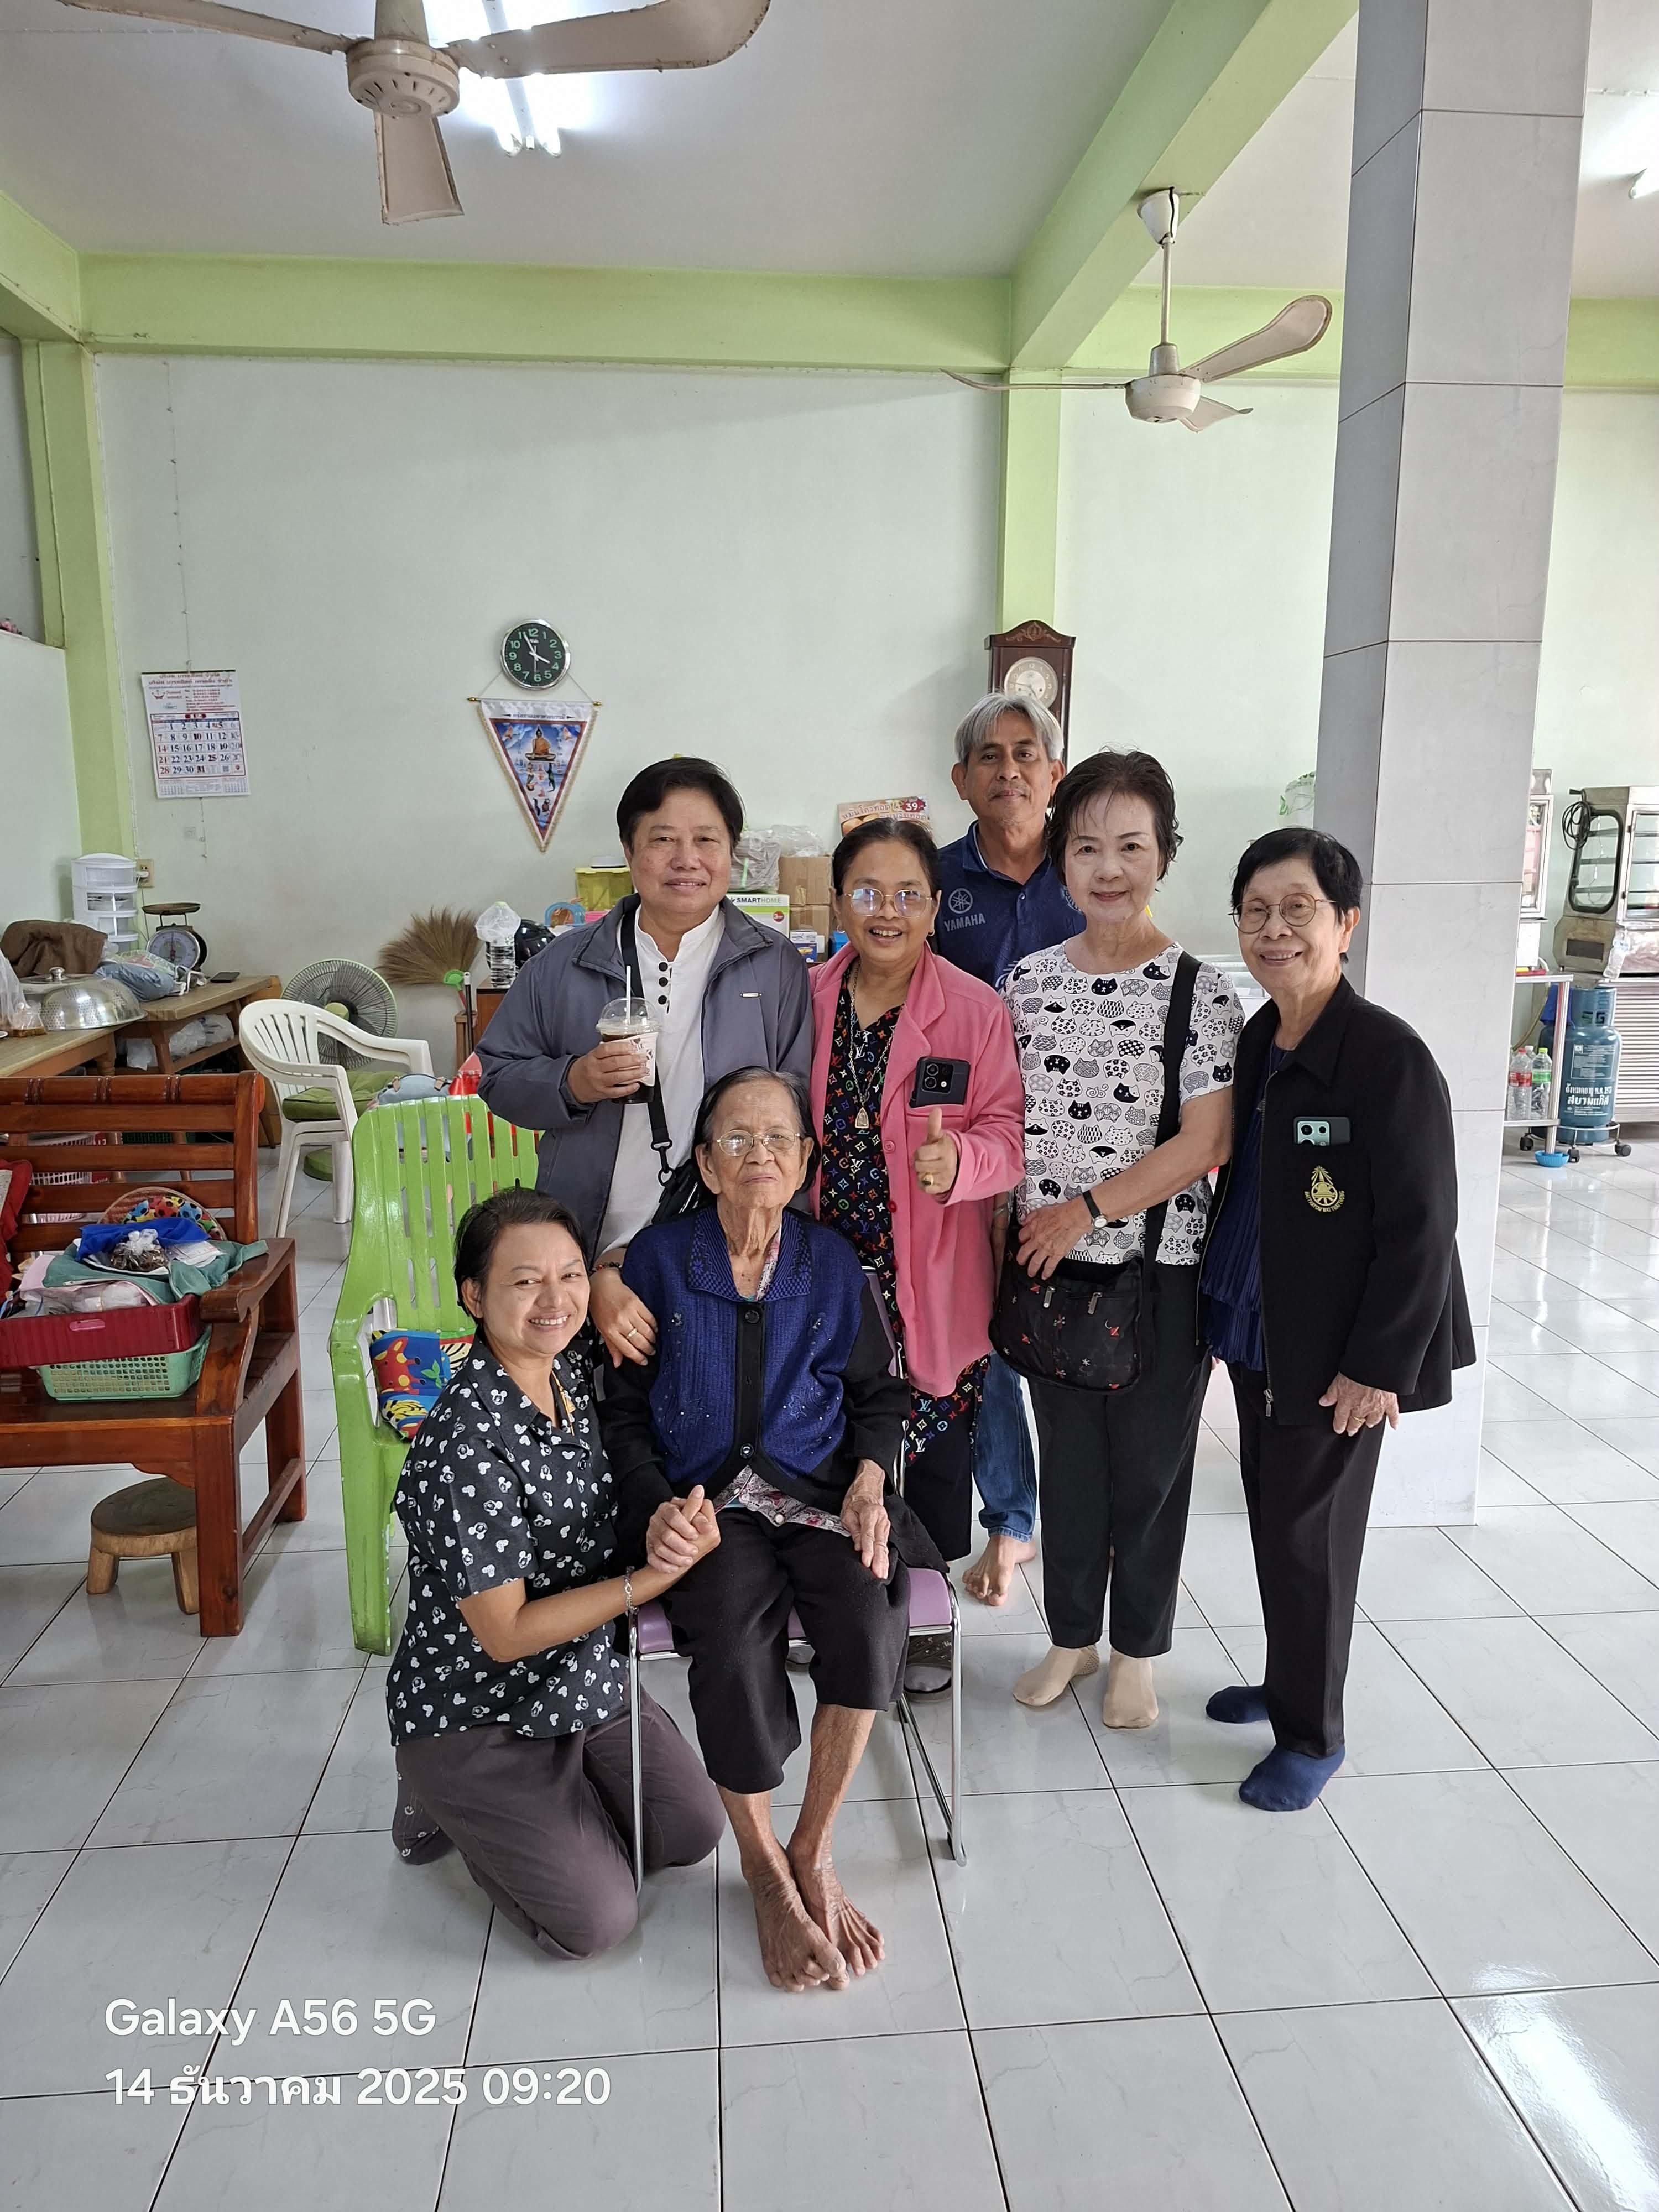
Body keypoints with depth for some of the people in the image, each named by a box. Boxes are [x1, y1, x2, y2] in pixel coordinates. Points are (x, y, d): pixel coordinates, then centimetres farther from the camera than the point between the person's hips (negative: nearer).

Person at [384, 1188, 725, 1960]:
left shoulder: (574, 1377, -8)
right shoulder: (465, 1448, -31)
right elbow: (505, 1635, -27)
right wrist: (657, 1576, -30)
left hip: (586, 1679, 7)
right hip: (476, 1714, -7)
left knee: (694, 1831, 12)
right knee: (595, 1920, -7)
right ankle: (445, 1804, 16)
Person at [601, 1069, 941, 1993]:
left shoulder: (832, 1262, 7)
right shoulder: (659, 1257, 1)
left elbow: (878, 1394, 15)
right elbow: (624, 1409, 4)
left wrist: (869, 1481, -3)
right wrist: (656, 1508, -11)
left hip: (817, 1490, 2)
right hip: (702, 1499, -1)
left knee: (871, 1612, -28)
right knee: (735, 1643, -30)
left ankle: (813, 1852, -6)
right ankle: (766, 1869, -3)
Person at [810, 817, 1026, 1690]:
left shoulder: (976, 1009, -7)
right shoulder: (806, 998, 3)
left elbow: (1008, 1131, -8)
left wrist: (960, 1160, -29)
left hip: (930, 1285, -3)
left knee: (933, 1452, 10)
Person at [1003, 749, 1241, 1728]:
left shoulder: (1201, 990, -9)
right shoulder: (1030, 980, 3)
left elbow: (1206, 1144, -14)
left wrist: (1089, 1207, -16)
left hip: (1161, 1269, -3)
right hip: (1050, 1264, 4)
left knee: (1150, 1465, 11)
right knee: (1067, 1457, 16)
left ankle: (1138, 1651, 32)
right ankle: (1072, 1636, 36)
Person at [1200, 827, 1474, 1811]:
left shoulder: (1390, 1057, -18)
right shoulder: (1252, 1044, 4)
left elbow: (1421, 1229, -18)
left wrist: (1380, 1365, -18)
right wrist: (1228, 1312, 12)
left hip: (1338, 1357, -7)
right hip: (1255, 1334, 7)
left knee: (1308, 1535, 4)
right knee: (1273, 1515, 19)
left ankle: (1313, 1733, 24)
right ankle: (1289, 1683, 39)